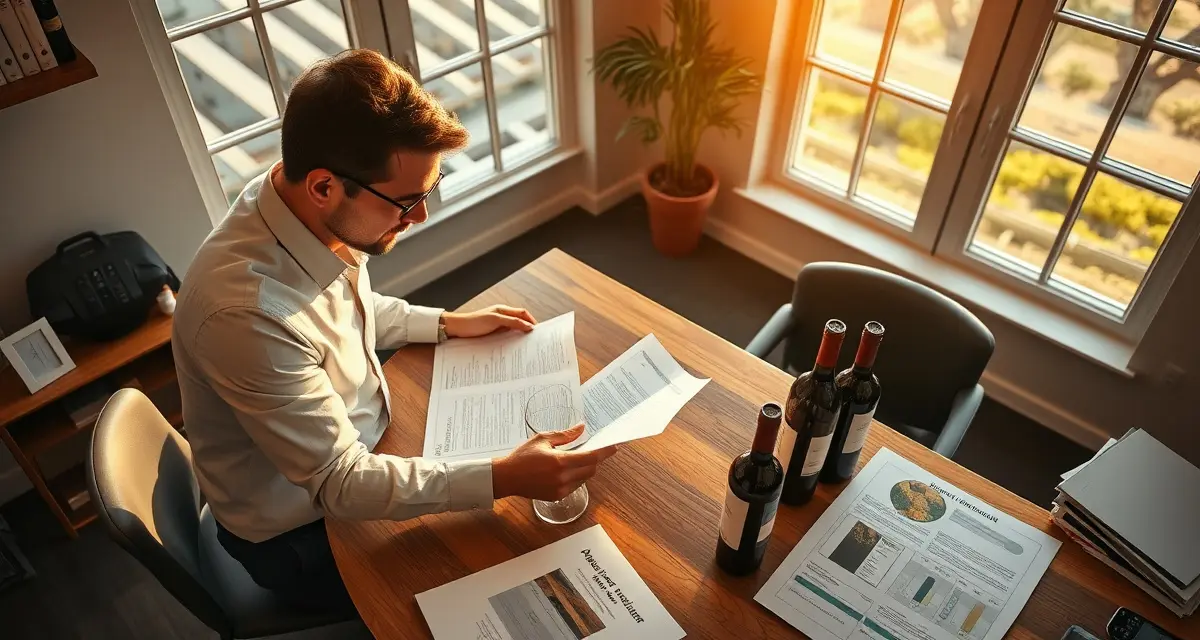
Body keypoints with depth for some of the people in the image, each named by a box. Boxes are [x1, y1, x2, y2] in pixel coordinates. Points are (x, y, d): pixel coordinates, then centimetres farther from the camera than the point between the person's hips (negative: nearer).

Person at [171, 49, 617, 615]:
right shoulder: (248, 312, -39)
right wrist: (504, 478, -34)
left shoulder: (309, 212, -15)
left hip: (356, 447, 7)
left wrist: (448, 324, 1)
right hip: (300, 535, -6)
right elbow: (339, 484, -29)